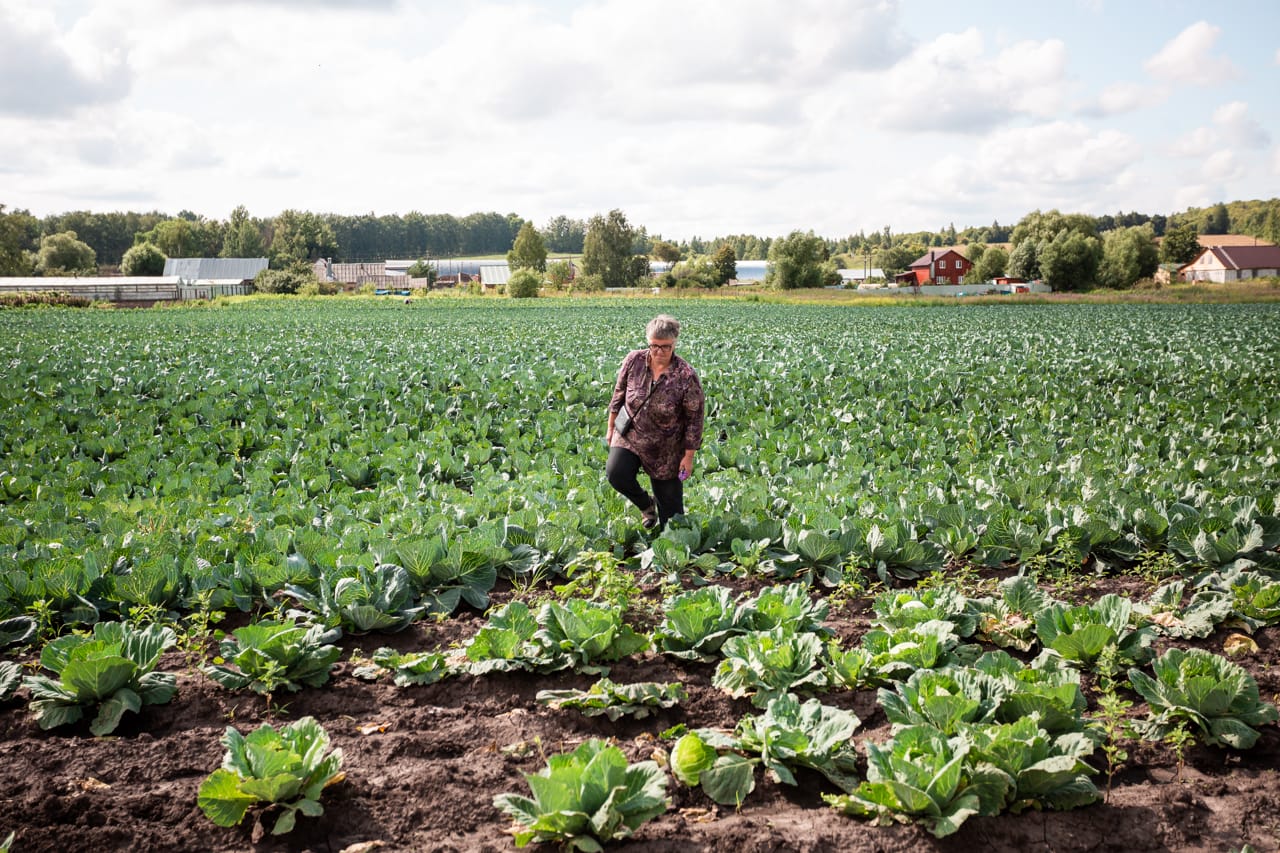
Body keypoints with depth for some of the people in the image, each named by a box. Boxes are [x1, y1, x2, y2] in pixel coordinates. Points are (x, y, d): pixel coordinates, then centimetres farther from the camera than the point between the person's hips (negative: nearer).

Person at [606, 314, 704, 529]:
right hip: (630, 436, 3)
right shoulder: (634, 360, -9)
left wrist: (689, 456, -9)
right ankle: (646, 504, 8)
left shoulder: (686, 377, -19)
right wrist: (611, 427, 11)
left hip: (666, 449, -2)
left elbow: (694, 419, -12)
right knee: (616, 473, -22)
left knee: (669, 504, 3)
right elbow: (619, 395, 6)